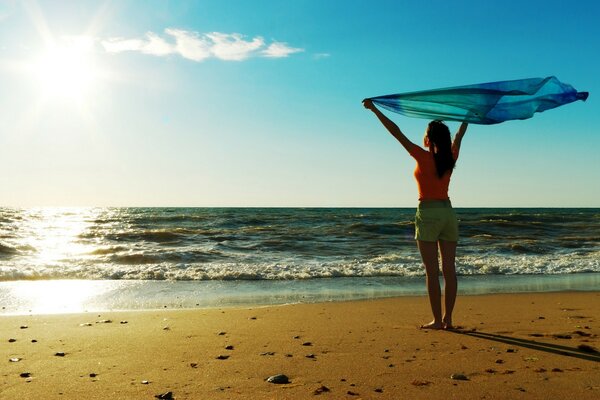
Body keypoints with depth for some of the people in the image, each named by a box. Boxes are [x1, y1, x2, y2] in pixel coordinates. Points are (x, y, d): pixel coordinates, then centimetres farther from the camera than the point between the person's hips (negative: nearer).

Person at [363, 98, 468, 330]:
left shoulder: (424, 157, -9)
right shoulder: (450, 158, 6)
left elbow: (396, 133, -9)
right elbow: (459, 136, 24)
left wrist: (374, 109, -6)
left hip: (428, 214, -6)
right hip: (448, 213, 6)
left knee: (432, 271, -2)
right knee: (449, 269, 6)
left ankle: (437, 320, 0)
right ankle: (447, 319, 11)